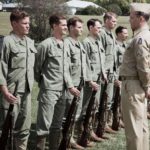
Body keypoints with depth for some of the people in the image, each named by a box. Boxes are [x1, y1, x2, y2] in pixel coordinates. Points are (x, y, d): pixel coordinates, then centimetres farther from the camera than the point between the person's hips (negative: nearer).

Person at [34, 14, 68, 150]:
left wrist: (68, 84, 13)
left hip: (62, 90, 7)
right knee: (44, 125, -5)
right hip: (49, 90, -7)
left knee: (57, 125, 14)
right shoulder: (46, 44, -10)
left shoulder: (65, 44, 9)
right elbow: (37, 67, -4)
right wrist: (42, 83, 4)